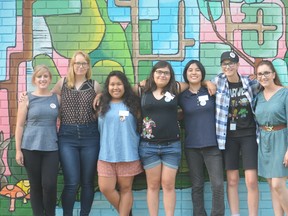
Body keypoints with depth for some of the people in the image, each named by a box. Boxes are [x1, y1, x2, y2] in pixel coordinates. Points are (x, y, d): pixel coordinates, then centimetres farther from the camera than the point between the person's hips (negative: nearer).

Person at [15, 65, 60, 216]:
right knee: (35, 185, 5)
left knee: (50, 185, -3)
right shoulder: (27, 99, 1)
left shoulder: (57, 98, 6)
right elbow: (20, 125, 1)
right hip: (31, 148, -1)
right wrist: (18, 150, -3)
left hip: (51, 148, 1)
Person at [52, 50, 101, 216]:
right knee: (71, 182, -6)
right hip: (67, 136, -1)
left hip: (90, 136, 1)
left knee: (88, 182, 7)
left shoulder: (95, 85, 4)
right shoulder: (62, 83, 5)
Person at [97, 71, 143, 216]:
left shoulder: (133, 104, 3)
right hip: (107, 154, 2)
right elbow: (98, 128, 17)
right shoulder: (103, 106, 7)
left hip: (128, 154, -1)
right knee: (105, 188, 0)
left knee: (125, 188, 5)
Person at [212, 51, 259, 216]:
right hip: (228, 136, 1)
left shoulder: (250, 83, 0)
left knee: (252, 180, -6)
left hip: (249, 135, 0)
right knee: (232, 180, 6)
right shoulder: (218, 81, -1)